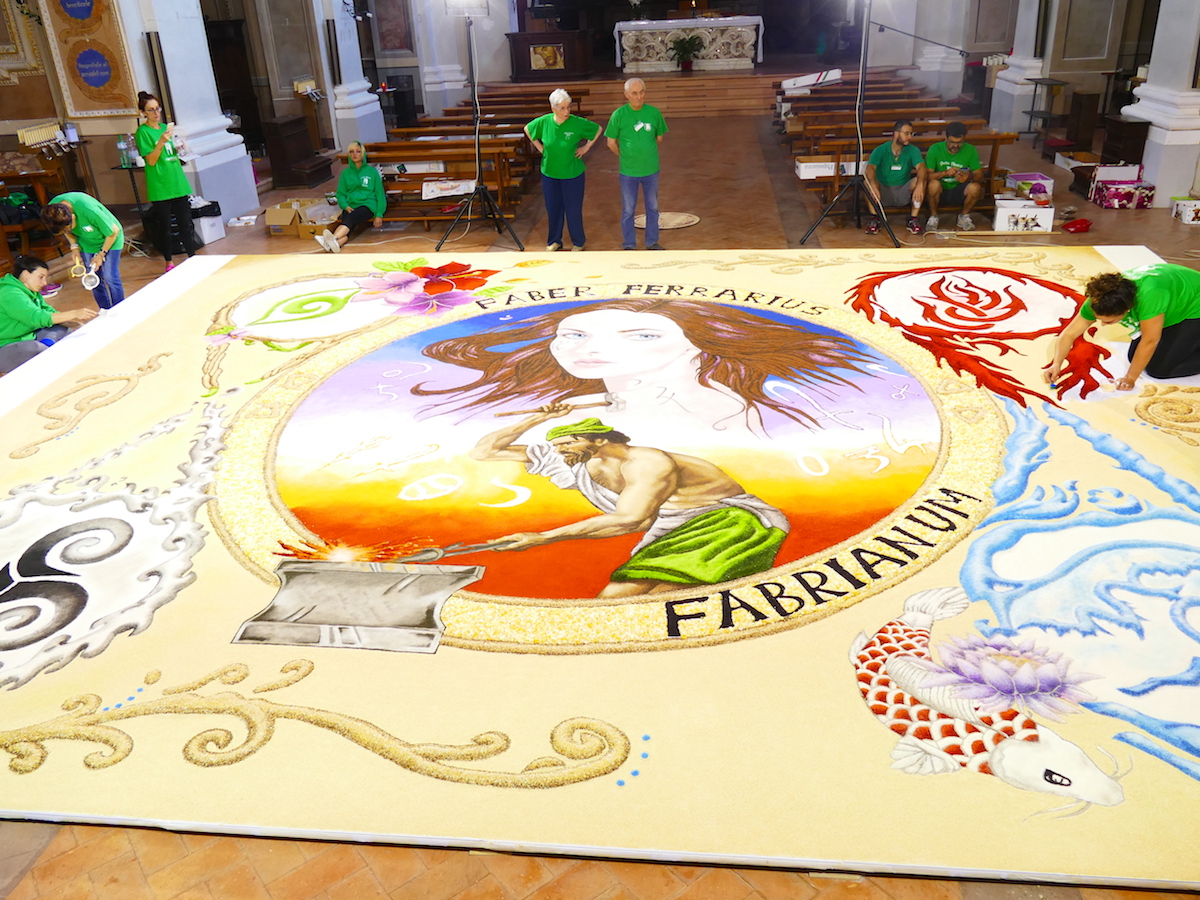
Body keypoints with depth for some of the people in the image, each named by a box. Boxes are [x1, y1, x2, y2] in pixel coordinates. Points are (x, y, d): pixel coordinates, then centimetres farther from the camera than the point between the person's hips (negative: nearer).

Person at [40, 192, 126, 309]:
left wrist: (101, 254, -18)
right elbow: (67, 231, 0)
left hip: (109, 240, -5)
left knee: (110, 278, -8)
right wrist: (74, 247, -14)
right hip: (86, 243, 5)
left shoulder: (89, 210, -40)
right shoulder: (52, 210, -23)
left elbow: (113, 231, -25)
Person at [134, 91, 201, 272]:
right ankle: (169, 263, 13)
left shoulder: (165, 127, 14)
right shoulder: (142, 132, -5)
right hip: (160, 187, -5)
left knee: (185, 224, 8)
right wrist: (161, 141, -24)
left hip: (178, 184, 6)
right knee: (164, 228, 4)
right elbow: (151, 160, -13)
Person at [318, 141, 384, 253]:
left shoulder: (372, 171, 9)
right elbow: (341, 193, 14)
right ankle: (336, 243, -60)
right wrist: (345, 206, -9)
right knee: (349, 224, -31)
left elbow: (379, 193, 6)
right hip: (350, 206, 3)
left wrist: (379, 215, -4)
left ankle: (333, 238, -60)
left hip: (368, 205, -3)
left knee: (350, 218, -35)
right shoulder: (346, 173, 15)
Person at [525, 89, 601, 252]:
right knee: (553, 208, 12)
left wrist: (586, 147, -3)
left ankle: (578, 242, 23)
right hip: (550, 173, 2)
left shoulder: (578, 123, -16)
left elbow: (598, 129, 0)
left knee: (573, 209, 5)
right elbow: (527, 129, 11)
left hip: (573, 174, -2)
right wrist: (539, 147, 5)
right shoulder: (543, 122, -10)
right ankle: (554, 242, 29)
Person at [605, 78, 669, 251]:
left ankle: (652, 242, 31)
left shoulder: (654, 113, -7)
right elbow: (611, 143, -3)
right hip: (628, 171, -2)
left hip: (651, 169, 2)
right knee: (628, 210, 10)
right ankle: (628, 245, 24)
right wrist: (626, 157, 4)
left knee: (652, 207, 15)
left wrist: (646, 152, 9)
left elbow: (659, 138, 7)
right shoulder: (619, 115, -12)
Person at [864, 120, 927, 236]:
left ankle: (913, 219, -18)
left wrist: (919, 185, -43)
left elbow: (921, 167, -20)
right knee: (868, 181, -28)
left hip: (903, 195, 1)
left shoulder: (913, 150, -3)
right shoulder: (880, 150, -7)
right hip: (883, 193, -1)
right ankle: (874, 219, -21)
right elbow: (870, 169, -25)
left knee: (920, 180, -26)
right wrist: (874, 187, -46)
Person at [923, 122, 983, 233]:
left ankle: (964, 216, 0)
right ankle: (933, 217, -9)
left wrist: (970, 177, -32)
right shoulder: (935, 149, -9)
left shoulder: (971, 150, -3)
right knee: (934, 184, -35)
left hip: (959, 192, 2)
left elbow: (980, 176, -8)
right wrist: (945, 173, -34)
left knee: (975, 187, -29)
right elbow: (927, 175, -16)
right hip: (940, 191, -2)